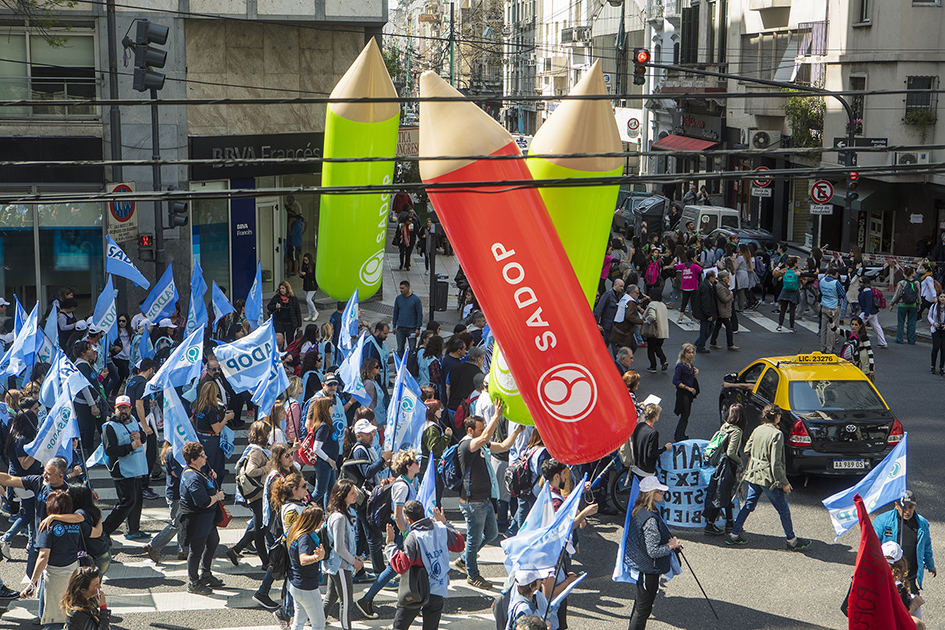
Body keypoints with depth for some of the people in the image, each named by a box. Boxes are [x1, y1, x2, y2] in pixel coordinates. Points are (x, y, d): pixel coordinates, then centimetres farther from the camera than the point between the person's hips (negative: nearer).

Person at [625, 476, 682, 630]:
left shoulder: (638, 510, 1)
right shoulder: (650, 520, -29)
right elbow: (653, 552, -27)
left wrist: (669, 539, 9)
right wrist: (671, 545, -12)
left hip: (638, 564, 10)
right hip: (648, 569, -10)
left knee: (640, 603, 25)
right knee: (644, 608, 5)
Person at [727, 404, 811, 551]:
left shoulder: (757, 430, 3)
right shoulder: (777, 434, -17)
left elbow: (747, 450, 10)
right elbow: (775, 463, -19)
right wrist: (784, 483, -12)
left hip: (753, 474, 7)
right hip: (768, 478, -7)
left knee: (749, 505, 17)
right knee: (783, 509, 7)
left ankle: (734, 535, 19)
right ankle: (791, 540, 17)